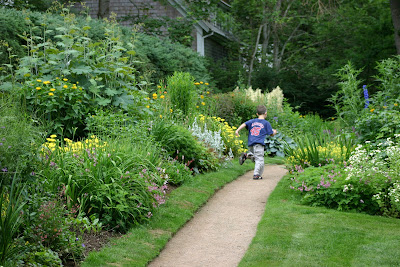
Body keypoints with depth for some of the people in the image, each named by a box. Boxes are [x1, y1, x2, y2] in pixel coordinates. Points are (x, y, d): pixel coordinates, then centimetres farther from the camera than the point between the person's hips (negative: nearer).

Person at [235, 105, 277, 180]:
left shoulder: (252, 121, 16)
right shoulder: (266, 123, 5)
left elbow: (244, 124, 2)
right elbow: (271, 134, 10)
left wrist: (237, 130, -7)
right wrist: (274, 132, 32)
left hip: (250, 143, 5)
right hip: (259, 143, -5)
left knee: (255, 157, 22)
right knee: (259, 159, -4)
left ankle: (245, 155, -4)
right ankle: (256, 175, -14)